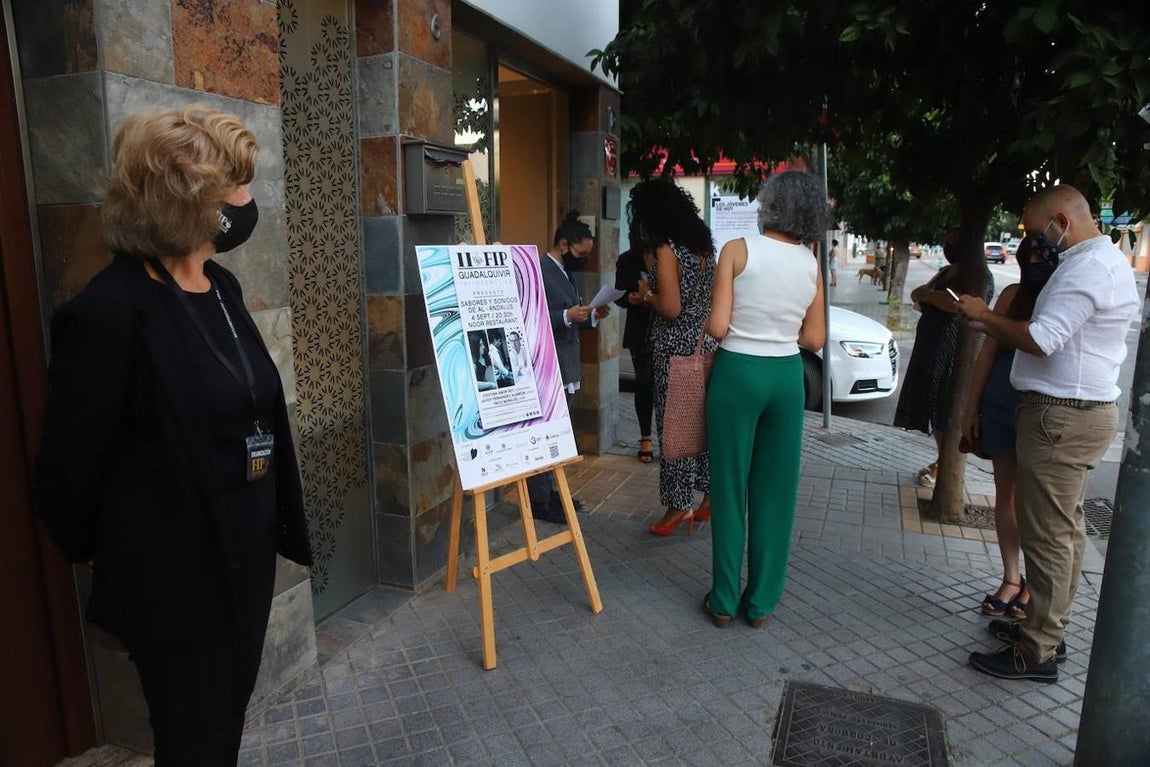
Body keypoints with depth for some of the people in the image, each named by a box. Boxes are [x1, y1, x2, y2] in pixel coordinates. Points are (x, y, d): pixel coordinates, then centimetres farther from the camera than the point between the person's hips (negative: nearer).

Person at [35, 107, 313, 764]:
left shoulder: (222, 287, 4)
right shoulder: (109, 313, -21)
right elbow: (71, 468, -13)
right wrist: (102, 557, 3)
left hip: (247, 553, 7)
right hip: (175, 577, -7)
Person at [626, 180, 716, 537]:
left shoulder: (667, 250, -14)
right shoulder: (703, 244, 10)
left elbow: (670, 308, -21)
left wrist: (646, 293, -3)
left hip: (676, 349, -8)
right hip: (705, 344, 8)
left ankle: (679, 507, 10)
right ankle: (711, 497, 26)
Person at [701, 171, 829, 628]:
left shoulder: (738, 250, -9)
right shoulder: (811, 263, 4)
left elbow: (717, 326, -14)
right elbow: (815, 338, 6)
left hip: (738, 372, -3)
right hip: (787, 375, 4)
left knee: (730, 489, 7)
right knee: (776, 491, 11)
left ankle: (725, 601, 17)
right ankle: (761, 602, 21)